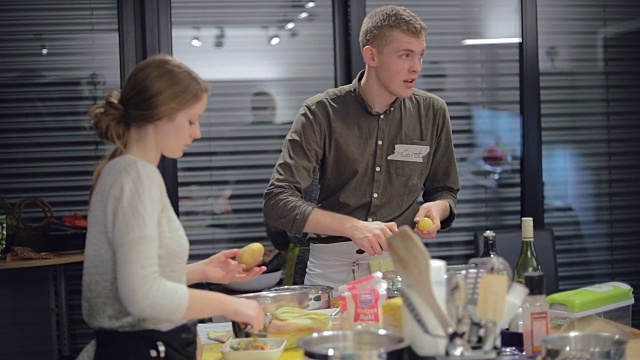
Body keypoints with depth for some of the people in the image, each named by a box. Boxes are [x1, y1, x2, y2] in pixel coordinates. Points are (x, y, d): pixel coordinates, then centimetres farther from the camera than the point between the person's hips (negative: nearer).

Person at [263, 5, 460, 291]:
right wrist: (352, 227, -24)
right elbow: (277, 202, -13)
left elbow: (445, 190, 17)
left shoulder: (432, 112, 4)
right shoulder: (322, 112, -6)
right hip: (333, 268, -2)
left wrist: (437, 208, -7)